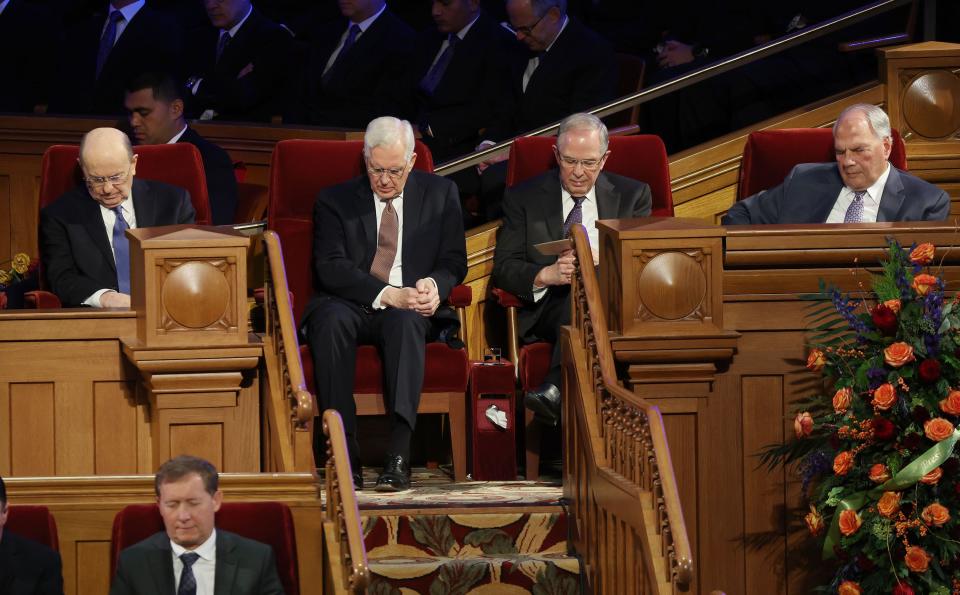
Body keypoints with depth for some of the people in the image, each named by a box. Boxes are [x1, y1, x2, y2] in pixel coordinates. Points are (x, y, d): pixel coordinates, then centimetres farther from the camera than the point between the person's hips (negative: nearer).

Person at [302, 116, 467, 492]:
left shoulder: (440, 194, 12)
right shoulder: (335, 201, 7)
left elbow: (454, 262, 9)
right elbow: (331, 268, -6)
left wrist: (434, 286, -16)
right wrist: (387, 295, -21)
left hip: (411, 309, 0)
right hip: (353, 306, 0)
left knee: (405, 320, -36)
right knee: (332, 319, -36)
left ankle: (399, 456, -46)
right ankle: (345, 455, -37)